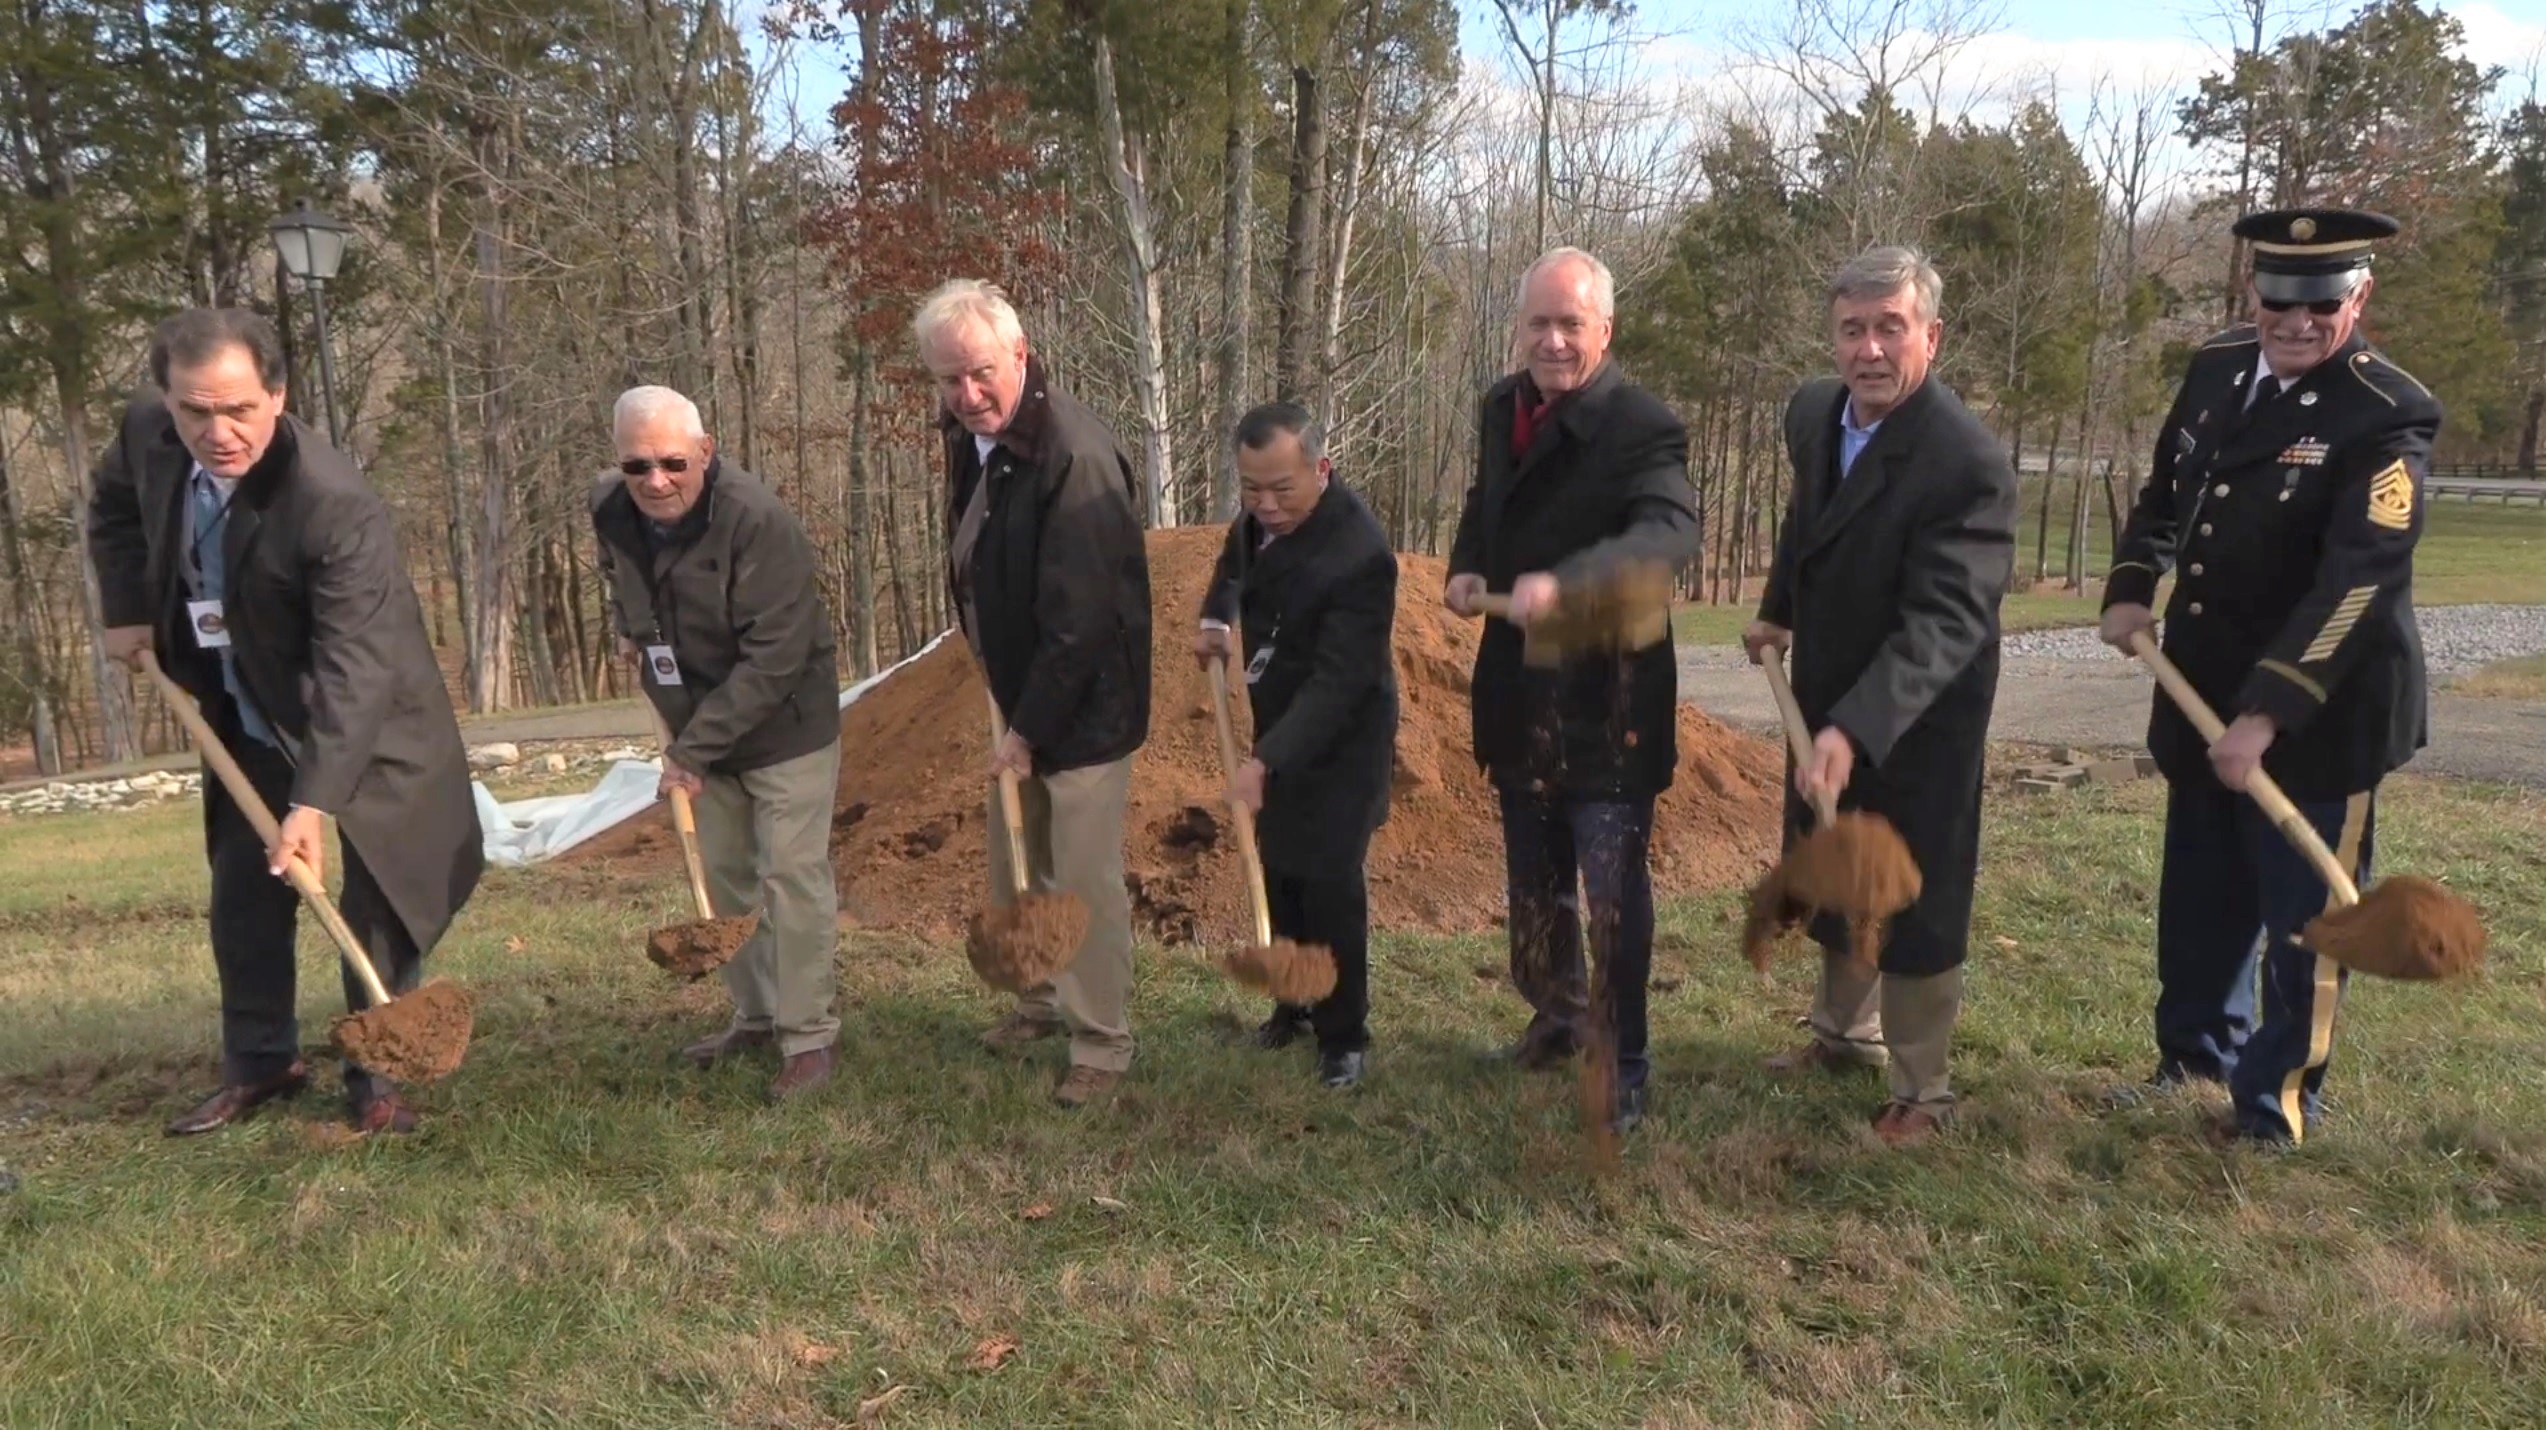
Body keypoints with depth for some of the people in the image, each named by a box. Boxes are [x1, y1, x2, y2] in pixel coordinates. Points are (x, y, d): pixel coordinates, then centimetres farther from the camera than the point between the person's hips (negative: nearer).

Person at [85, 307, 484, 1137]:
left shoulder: (337, 504, -34)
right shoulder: (147, 434, -13)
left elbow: (354, 666, -36)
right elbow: (113, 506, 14)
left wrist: (315, 800, -41)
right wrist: (127, 611, 2)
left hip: (367, 728, -6)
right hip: (250, 726, 6)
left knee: (377, 907, -3)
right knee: (242, 899, 13)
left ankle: (375, 1083, 10)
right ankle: (258, 1066, 29)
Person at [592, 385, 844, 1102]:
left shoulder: (756, 520, -27)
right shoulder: (609, 510, -6)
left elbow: (773, 656, -28)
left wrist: (694, 748, -26)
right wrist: (630, 631, 6)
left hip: (784, 727, -7)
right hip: (699, 730, 7)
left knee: (791, 878, -5)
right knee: (722, 878, 15)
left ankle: (808, 1037, 6)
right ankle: (757, 1015, 31)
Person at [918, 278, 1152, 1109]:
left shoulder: (1076, 457, -27)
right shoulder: (969, 434, 1)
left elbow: (1079, 622, -27)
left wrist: (1030, 729, -20)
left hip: (1085, 707, -9)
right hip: (1018, 696, 9)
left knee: (1085, 882, 0)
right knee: (1014, 869, 20)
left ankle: (1102, 1046, 15)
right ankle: (1043, 1000, 39)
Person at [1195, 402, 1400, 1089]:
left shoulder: (1359, 556, -31)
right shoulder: (1262, 514, -7)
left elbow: (1338, 682, -32)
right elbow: (1237, 553, 19)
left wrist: (1267, 760, -38)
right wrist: (1216, 618, 1)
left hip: (1340, 739, -8)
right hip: (1279, 723, 8)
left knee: (1328, 880, -7)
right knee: (1278, 871, 16)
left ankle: (1343, 1035, 10)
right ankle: (1295, 1003, 33)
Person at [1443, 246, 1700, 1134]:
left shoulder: (1642, 426, -17)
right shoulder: (1501, 408, 6)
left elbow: (1673, 530, -34)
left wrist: (1564, 581, -48)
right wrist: (1467, 567, 1)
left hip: (1607, 697, -7)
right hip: (1519, 688, 7)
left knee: (1614, 887, 0)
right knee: (1533, 879, 20)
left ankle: (1625, 1062, 14)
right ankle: (1556, 1015, 39)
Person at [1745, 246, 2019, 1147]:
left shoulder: (1969, 464, -28)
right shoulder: (1813, 412, -4)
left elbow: (1945, 622, -35)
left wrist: (1855, 730, -46)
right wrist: (1778, 611, 10)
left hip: (1918, 718, -7)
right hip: (1826, 698, 8)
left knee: (1915, 905, 5)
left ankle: (1921, 1091, 24)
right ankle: (1845, 1032, 45)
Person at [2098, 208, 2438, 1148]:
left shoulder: (2389, 416, -17)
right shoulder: (2216, 368, 3)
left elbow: (2358, 579, -25)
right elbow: (2163, 492, 17)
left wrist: (2267, 714, -31)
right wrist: (2131, 590, 0)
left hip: (2320, 711, -6)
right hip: (2203, 692, 6)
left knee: (2303, 915, 7)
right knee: (2199, 896, 20)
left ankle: (2275, 1104, 25)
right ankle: (2199, 1052, 41)